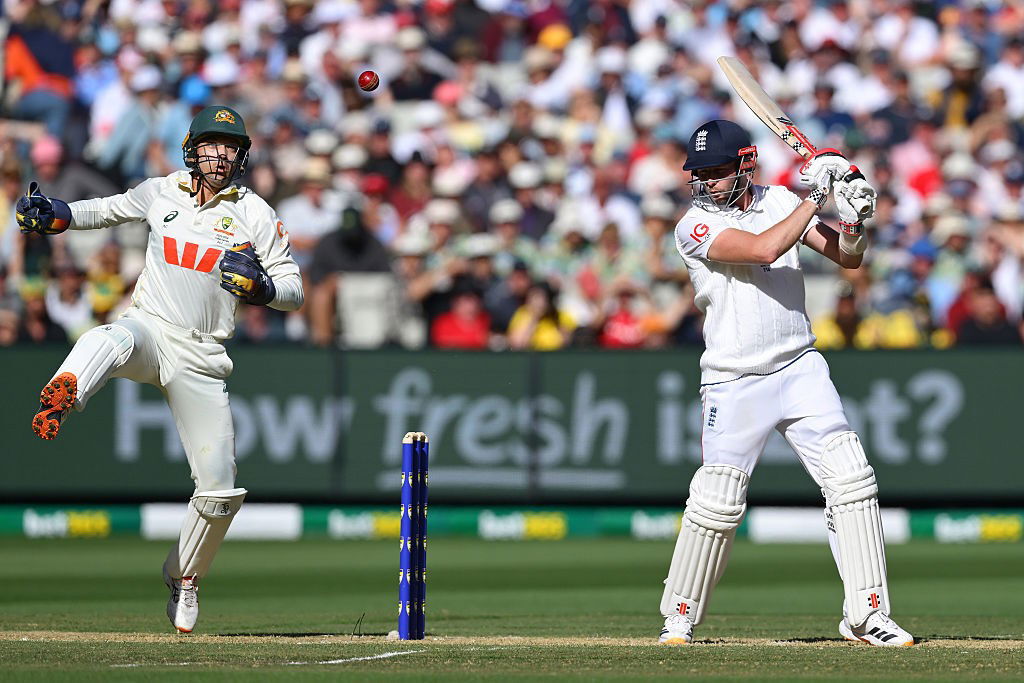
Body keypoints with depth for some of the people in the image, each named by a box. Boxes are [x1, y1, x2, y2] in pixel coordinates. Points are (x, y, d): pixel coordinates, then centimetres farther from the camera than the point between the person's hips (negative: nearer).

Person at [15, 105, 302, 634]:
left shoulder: (255, 214, 1)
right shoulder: (160, 193, 7)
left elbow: (293, 292, 2)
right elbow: (108, 209, 24)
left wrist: (259, 285, -21)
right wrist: (56, 214, 4)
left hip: (200, 356, 1)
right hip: (147, 330, 0)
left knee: (220, 487, -1)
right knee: (106, 342, -40)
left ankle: (183, 576, 25)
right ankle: (56, 404, -70)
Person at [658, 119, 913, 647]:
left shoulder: (778, 201, 4)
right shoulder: (695, 227, -11)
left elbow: (847, 258, 5)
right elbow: (764, 249, -27)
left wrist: (853, 219, -16)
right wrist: (814, 196, -21)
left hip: (800, 368, 4)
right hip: (734, 382, -4)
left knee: (851, 481, -6)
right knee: (717, 503, -8)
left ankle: (865, 614, -1)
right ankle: (679, 617, 11)